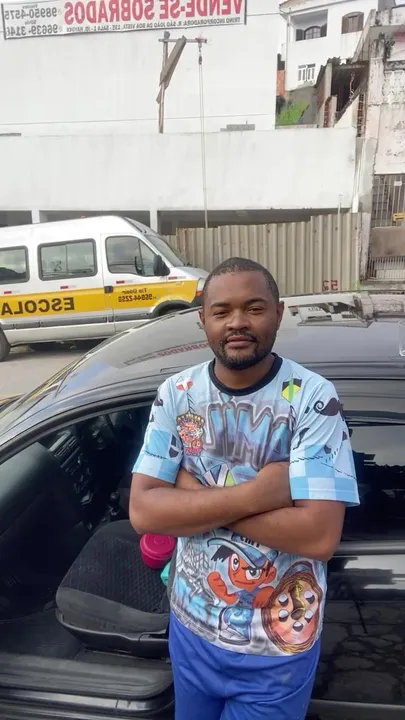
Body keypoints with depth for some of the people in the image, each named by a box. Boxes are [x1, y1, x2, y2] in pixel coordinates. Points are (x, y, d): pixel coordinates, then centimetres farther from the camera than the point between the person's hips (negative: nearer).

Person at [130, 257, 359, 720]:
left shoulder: (313, 399, -20)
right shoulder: (176, 394, -10)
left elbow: (320, 535, -26)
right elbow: (142, 511, -15)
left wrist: (194, 492, -23)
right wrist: (253, 493, -26)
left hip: (277, 648, -3)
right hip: (191, 627, 3)